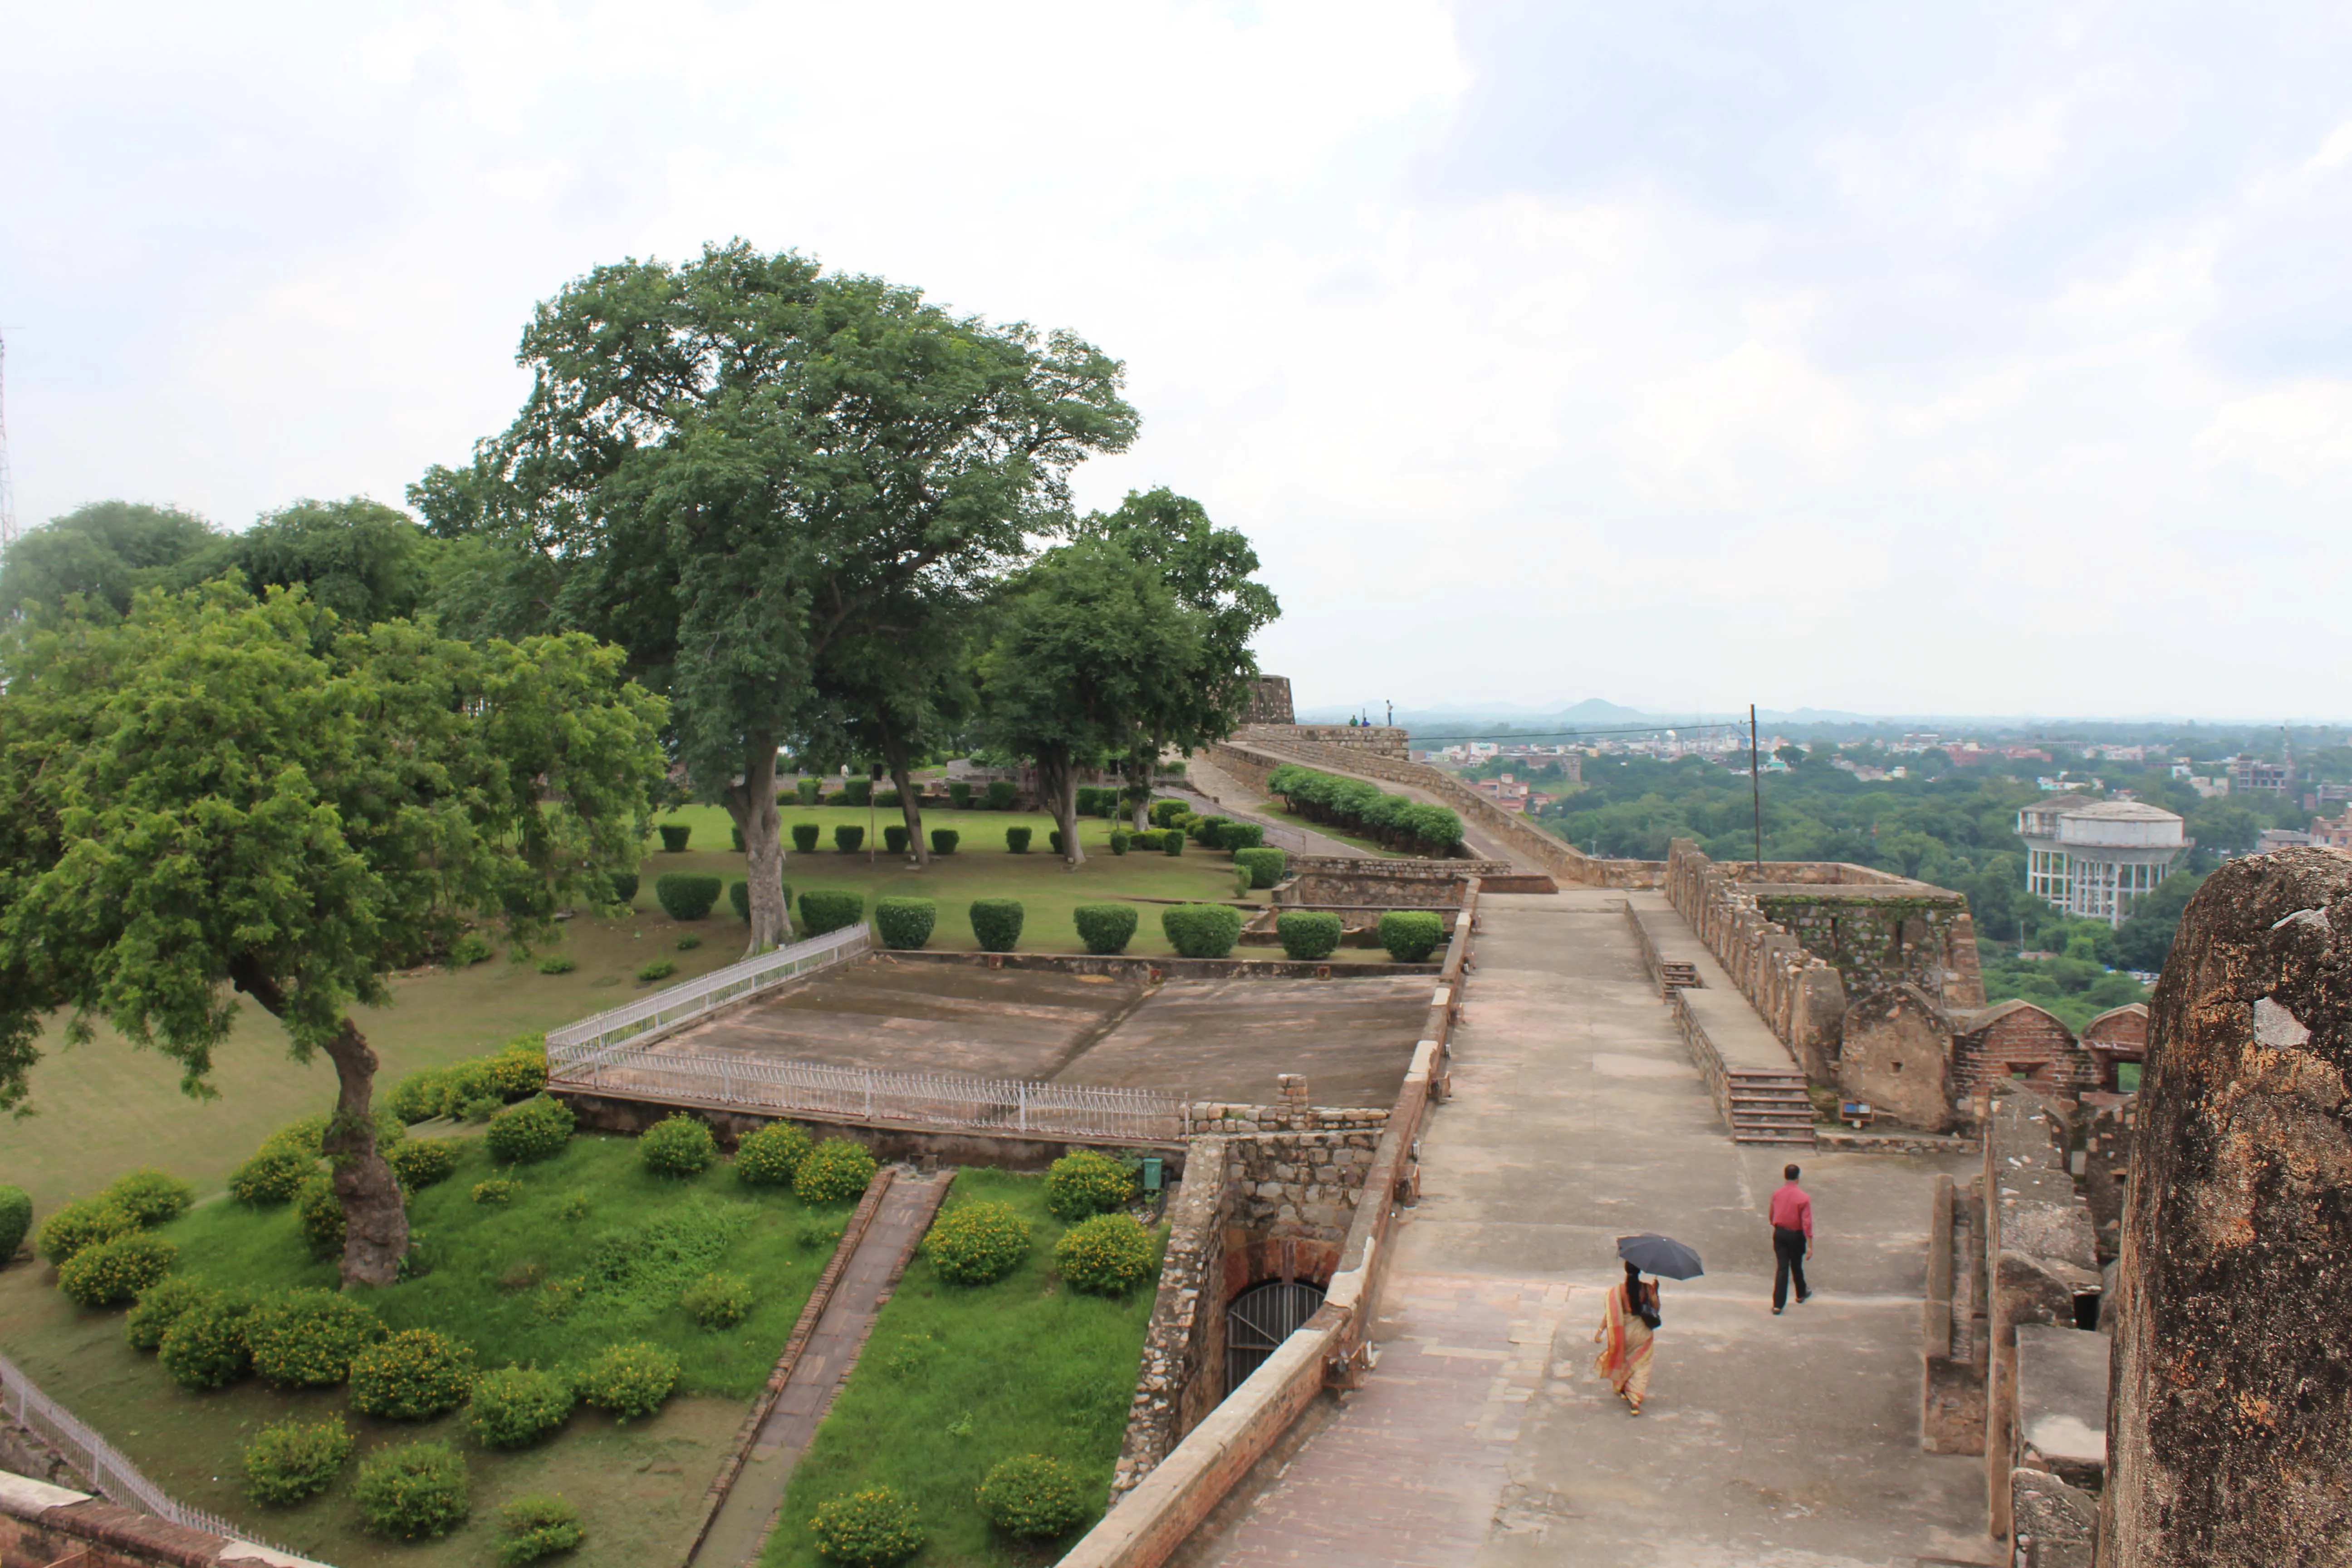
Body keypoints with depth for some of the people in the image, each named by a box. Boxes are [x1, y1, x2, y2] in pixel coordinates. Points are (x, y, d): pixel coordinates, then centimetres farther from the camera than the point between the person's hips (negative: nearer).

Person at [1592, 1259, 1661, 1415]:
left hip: (1624, 1331, 0)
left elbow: (1611, 1314, -17)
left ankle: (1622, 1390, 41)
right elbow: (1656, 1309, 0)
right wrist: (1656, 1291, 10)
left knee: (1621, 1360, 25)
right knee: (1641, 1365, 9)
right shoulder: (1648, 1289, -11)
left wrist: (1600, 1330, -13)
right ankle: (1636, 1400, -4)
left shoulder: (1619, 1290, -15)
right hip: (1642, 1332, 0)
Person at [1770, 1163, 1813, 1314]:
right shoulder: (1804, 1198, -16)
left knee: (1782, 1267, 3)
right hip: (1796, 1236, -2)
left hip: (1779, 1233, 2)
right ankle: (1801, 1295, 43)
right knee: (1797, 1266, 19)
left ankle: (1778, 1304, -4)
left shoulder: (1777, 1195, -4)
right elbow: (1807, 1223, -18)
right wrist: (1810, 1246, -15)